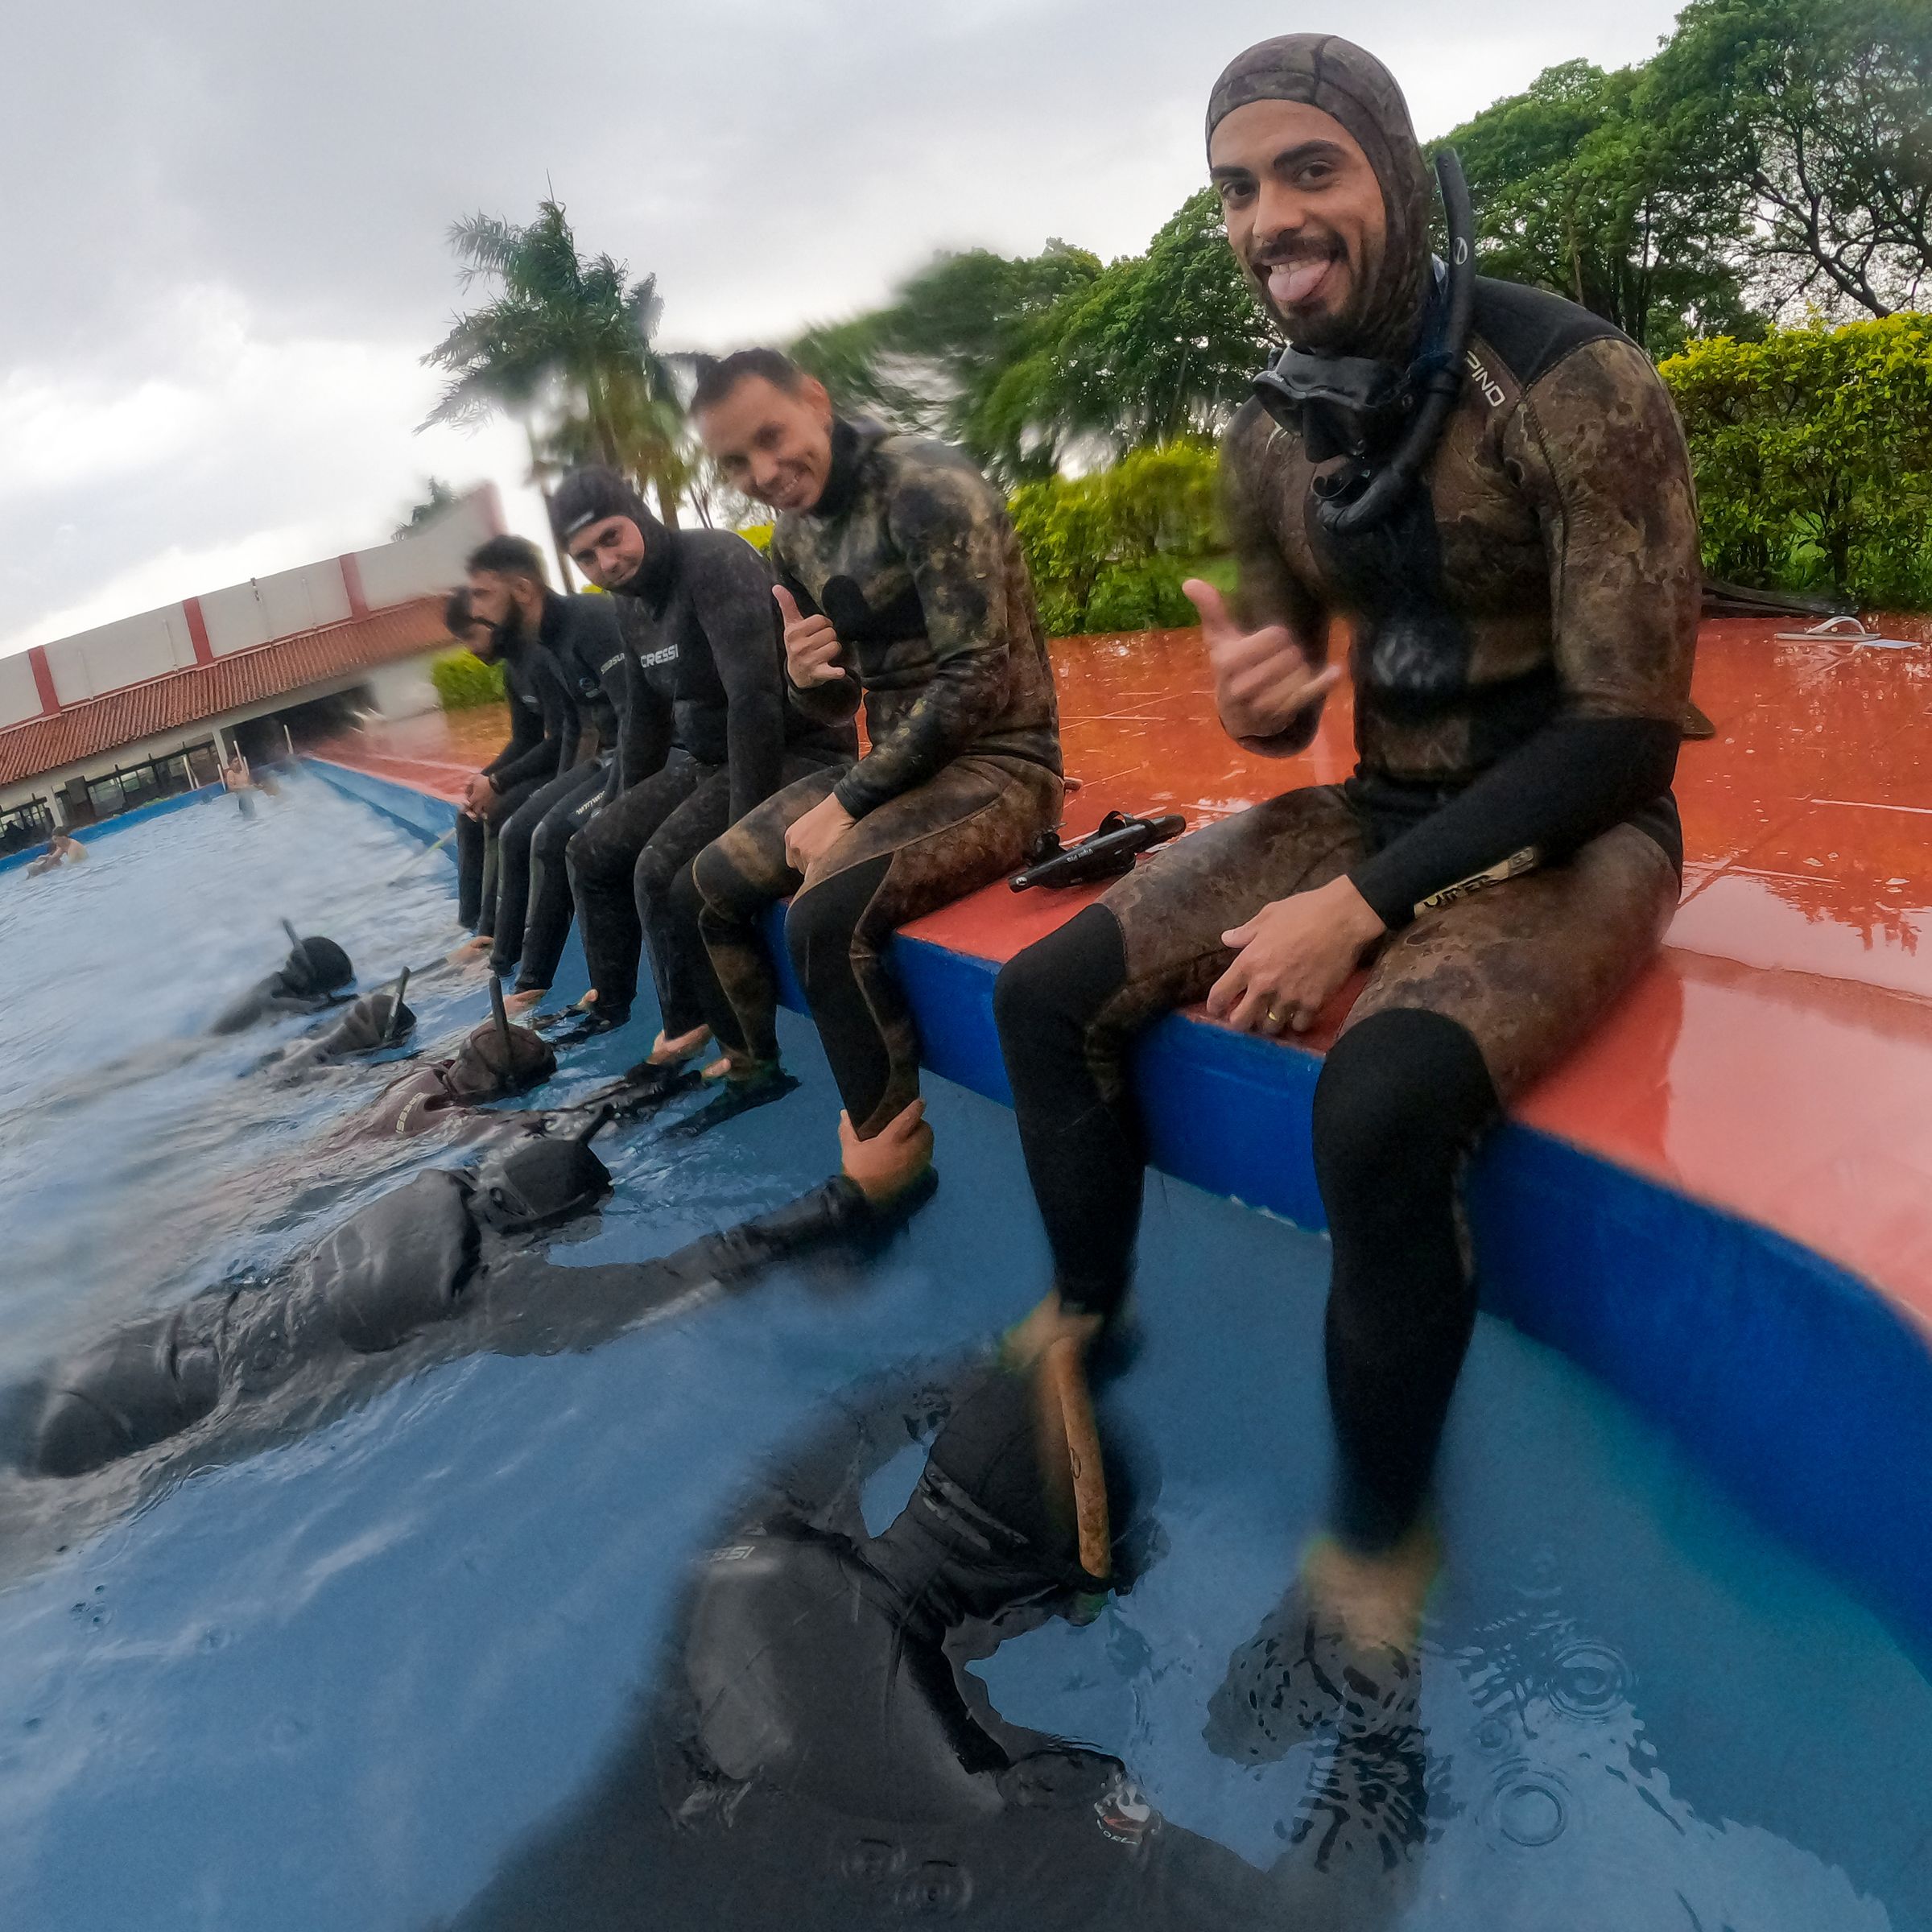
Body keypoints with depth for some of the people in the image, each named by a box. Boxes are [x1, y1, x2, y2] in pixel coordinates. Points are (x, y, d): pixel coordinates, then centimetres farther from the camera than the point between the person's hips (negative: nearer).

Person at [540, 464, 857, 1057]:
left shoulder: (715, 562, -20)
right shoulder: (632, 603, 7)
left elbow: (754, 697, -29)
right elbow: (646, 716, 20)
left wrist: (746, 826, -30)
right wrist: (629, 814, 23)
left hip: (797, 754, -9)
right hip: (702, 761, 9)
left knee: (662, 871, -25)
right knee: (592, 853, 7)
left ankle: (691, 1030, -5)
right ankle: (609, 1002, 25)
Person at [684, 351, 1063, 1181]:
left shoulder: (926, 486, -17)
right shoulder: (795, 535, 7)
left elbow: (978, 679, -23)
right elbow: (838, 703, 14)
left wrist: (847, 802, -18)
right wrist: (806, 677, -12)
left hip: (996, 763, -8)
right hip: (897, 764, 9)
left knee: (825, 917, -30)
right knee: (711, 884, 9)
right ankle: (752, 1077, 28)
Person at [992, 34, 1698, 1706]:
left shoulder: (1577, 383, -16)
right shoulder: (1271, 439, 3)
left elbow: (1624, 730, -19)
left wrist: (1363, 908, -24)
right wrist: (1256, 696, -15)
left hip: (1576, 835, -6)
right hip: (1380, 808, 7)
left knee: (1382, 1102, -35)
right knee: (1047, 998, -5)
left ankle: (1376, 1556, -11)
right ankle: (1079, 1348, 12)